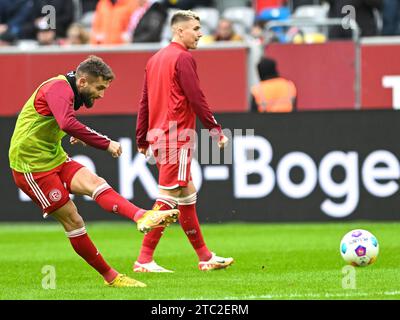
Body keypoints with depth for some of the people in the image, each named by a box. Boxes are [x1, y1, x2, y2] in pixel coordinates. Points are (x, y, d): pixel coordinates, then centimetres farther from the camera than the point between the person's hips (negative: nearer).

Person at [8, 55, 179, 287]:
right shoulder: (58, 88, -19)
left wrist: (78, 136, 27)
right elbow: (68, 124, -38)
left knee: (95, 183, -17)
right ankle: (110, 276, -3)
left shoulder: (66, 90, 13)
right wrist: (106, 143, -35)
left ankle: (142, 217, -40)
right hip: (32, 166, -9)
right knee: (73, 221, -8)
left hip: (54, 159, 9)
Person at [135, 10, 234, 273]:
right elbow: (196, 98, -15)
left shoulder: (155, 59, 16)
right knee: (168, 197, -8)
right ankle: (145, 260, -11)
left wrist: (142, 140, 20)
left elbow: (144, 102, 18)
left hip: (157, 134, 10)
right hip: (178, 136, -10)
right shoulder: (183, 58, -10)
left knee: (187, 195, 14)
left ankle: (205, 257, 19)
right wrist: (215, 129, -10)